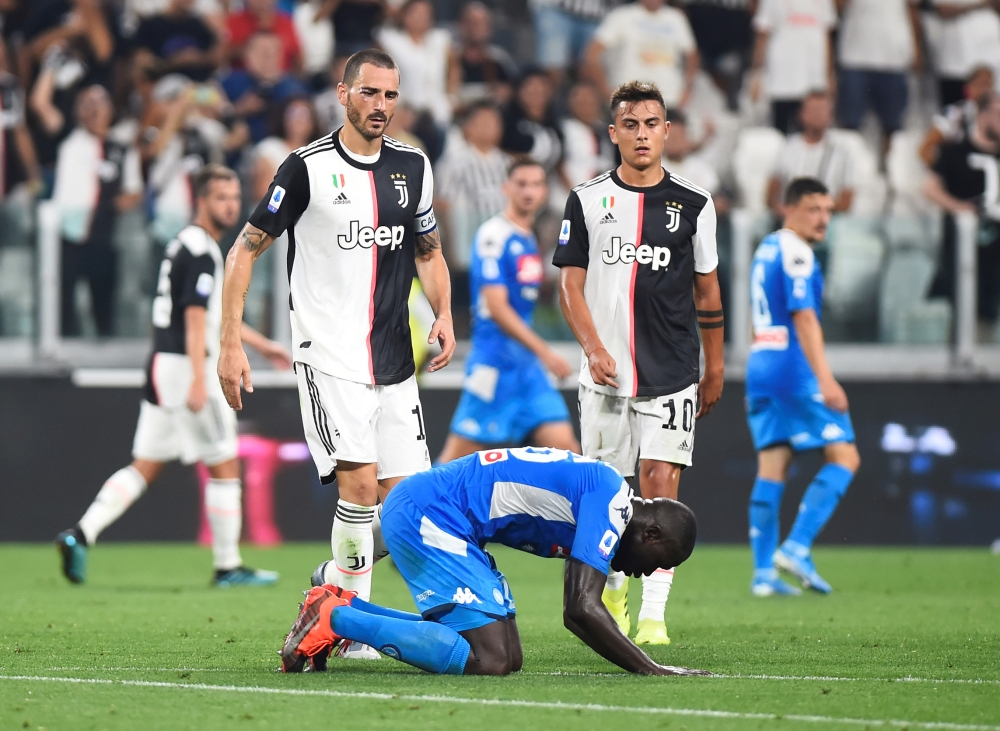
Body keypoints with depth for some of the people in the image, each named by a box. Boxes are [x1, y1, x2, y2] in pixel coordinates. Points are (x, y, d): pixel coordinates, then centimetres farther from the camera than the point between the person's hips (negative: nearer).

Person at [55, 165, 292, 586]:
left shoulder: (185, 245, 18)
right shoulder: (201, 252, -14)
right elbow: (195, 320, -22)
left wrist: (260, 344, 35)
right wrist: (198, 381, -28)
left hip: (162, 371, 10)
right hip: (186, 368, -10)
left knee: (145, 468, 8)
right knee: (224, 467, 0)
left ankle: (82, 534, -4)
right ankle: (228, 566, 6)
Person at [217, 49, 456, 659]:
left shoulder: (413, 167, 10)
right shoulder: (309, 168, -6)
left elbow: (428, 251, 24)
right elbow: (247, 250, 0)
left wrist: (444, 315, 6)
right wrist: (231, 343, -6)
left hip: (395, 359, 6)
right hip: (329, 353, -6)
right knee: (361, 484, -18)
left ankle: (331, 589, 23)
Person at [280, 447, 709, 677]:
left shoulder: (602, 489, 16)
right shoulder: (610, 503, -15)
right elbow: (581, 610, -22)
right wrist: (649, 669, -17)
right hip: (424, 515, -10)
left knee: (510, 657, 9)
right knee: (489, 660, -17)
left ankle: (343, 608, 12)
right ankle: (335, 618, -12)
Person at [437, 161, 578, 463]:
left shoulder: (528, 239, 15)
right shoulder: (494, 235, -12)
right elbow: (496, 308, -18)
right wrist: (544, 352, -21)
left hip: (528, 368, 8)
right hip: (494, 364, -8)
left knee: (563, 444, -3)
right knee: (458, 456, -4)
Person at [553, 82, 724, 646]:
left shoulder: (694, 204, 5)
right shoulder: (588, 201, 4)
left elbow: (707, 290, 11)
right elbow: (571, 284, 3)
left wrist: (715, 369, 12)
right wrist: (593, 348, -12)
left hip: (671, 372, -1)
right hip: (606, 370, 1)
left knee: (660, 485, -11)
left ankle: (653, 614, -12)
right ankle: (613, 588, 32)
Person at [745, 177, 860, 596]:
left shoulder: (766, 249, 19)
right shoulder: (796, 253, -10)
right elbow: (804, 316, -20)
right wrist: (825, 378, -26)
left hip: (760, 368, 9)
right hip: (794, 369, -9)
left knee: (772, 467, 5)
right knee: (844, 457, -4)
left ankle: (764, 573, 0)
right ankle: (797, 548, -14)